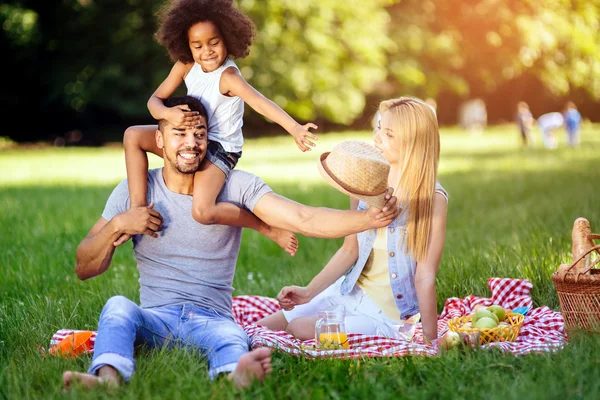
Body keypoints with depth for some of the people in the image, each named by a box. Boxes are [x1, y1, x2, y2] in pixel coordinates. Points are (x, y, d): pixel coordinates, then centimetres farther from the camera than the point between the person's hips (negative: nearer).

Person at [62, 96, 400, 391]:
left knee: (230, 336, -36)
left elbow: (304, 219, -10)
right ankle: (109, 378, -60)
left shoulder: (237, 187, 4)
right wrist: (117, 226, -11)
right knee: (118, 306, -31)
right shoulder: (134, 192, 7)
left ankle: (235, 376, -70)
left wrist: (370, 218, -25)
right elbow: (84, 269, 8)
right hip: (155, 319, 1)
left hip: (213, 318, -1)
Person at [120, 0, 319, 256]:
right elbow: (154, 100, -7)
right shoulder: (185, 66, -7)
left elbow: (260, 102, -44)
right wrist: (168, 113, -33)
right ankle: (139, 208, -8)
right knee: (133, 136, -6)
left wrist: (294, 128, -62)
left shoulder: (228, 76, -27)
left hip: (220, 148, -7)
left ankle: (267, 228, -7)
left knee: (202, 212, -28)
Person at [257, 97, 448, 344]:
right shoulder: (364, 184, -1)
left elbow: (425, 276, -17)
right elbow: (349, 250, 7)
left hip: (388, 316, -6)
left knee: (298, 330, -20)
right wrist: (309, 291, -1)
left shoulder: (432, 199, -17)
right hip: (348, 293, 6)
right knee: (261, 328, -1)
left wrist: (431, 341, -18)